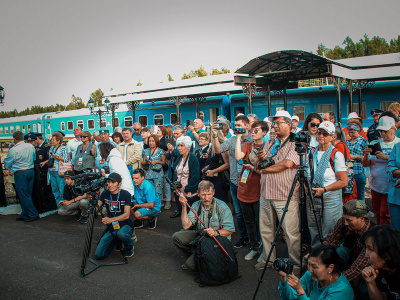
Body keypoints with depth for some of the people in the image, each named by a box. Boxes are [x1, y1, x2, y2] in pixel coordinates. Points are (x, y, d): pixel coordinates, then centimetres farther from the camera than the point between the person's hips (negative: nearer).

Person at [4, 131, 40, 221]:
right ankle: (25, 215, 20)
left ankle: (34, 215, -1)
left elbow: (6, 164, -2)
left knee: (24, 196, 0)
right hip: (31, 171, 6)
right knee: (27, 195, 12)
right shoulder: (31, 146, 2)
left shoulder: (13, 150, -14)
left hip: (20, 174, -6)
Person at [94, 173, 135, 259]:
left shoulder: (125, 194, -12)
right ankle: (115, 242, 20)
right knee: (98, 255, -10)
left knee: (121, 233, -40)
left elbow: (126, 215, -22)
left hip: (125, 226, -4)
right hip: (111, 229, 4)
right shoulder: (105, 194, 1)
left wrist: (111, 219, -39)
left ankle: (129, 247, -5)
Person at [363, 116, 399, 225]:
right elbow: (365, 165, 6)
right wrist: (366, 155, -12)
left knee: (385, 214, -5)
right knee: (377, 212, 12)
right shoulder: (374, 143, 9)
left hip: (390, 186, -4)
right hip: (375, 185, 4)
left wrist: (386, 157, -23)